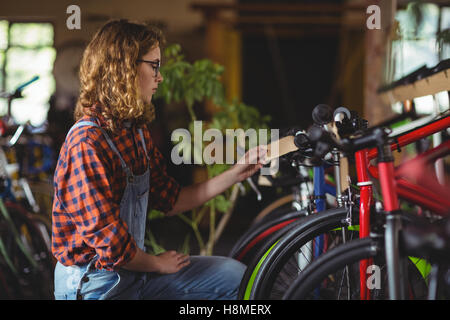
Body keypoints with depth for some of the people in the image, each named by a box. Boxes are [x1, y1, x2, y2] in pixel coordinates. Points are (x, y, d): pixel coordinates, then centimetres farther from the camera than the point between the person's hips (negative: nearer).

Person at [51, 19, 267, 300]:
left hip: (132, 267, 9)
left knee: (234, 275, 7)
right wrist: (159, 264, -7)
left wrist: (236, 174, 5)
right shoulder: (87, 143, -24)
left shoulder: (137, 130, 7)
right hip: (94, 285, -9)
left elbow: (170, 199, 9)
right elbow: (113, 245, -24)